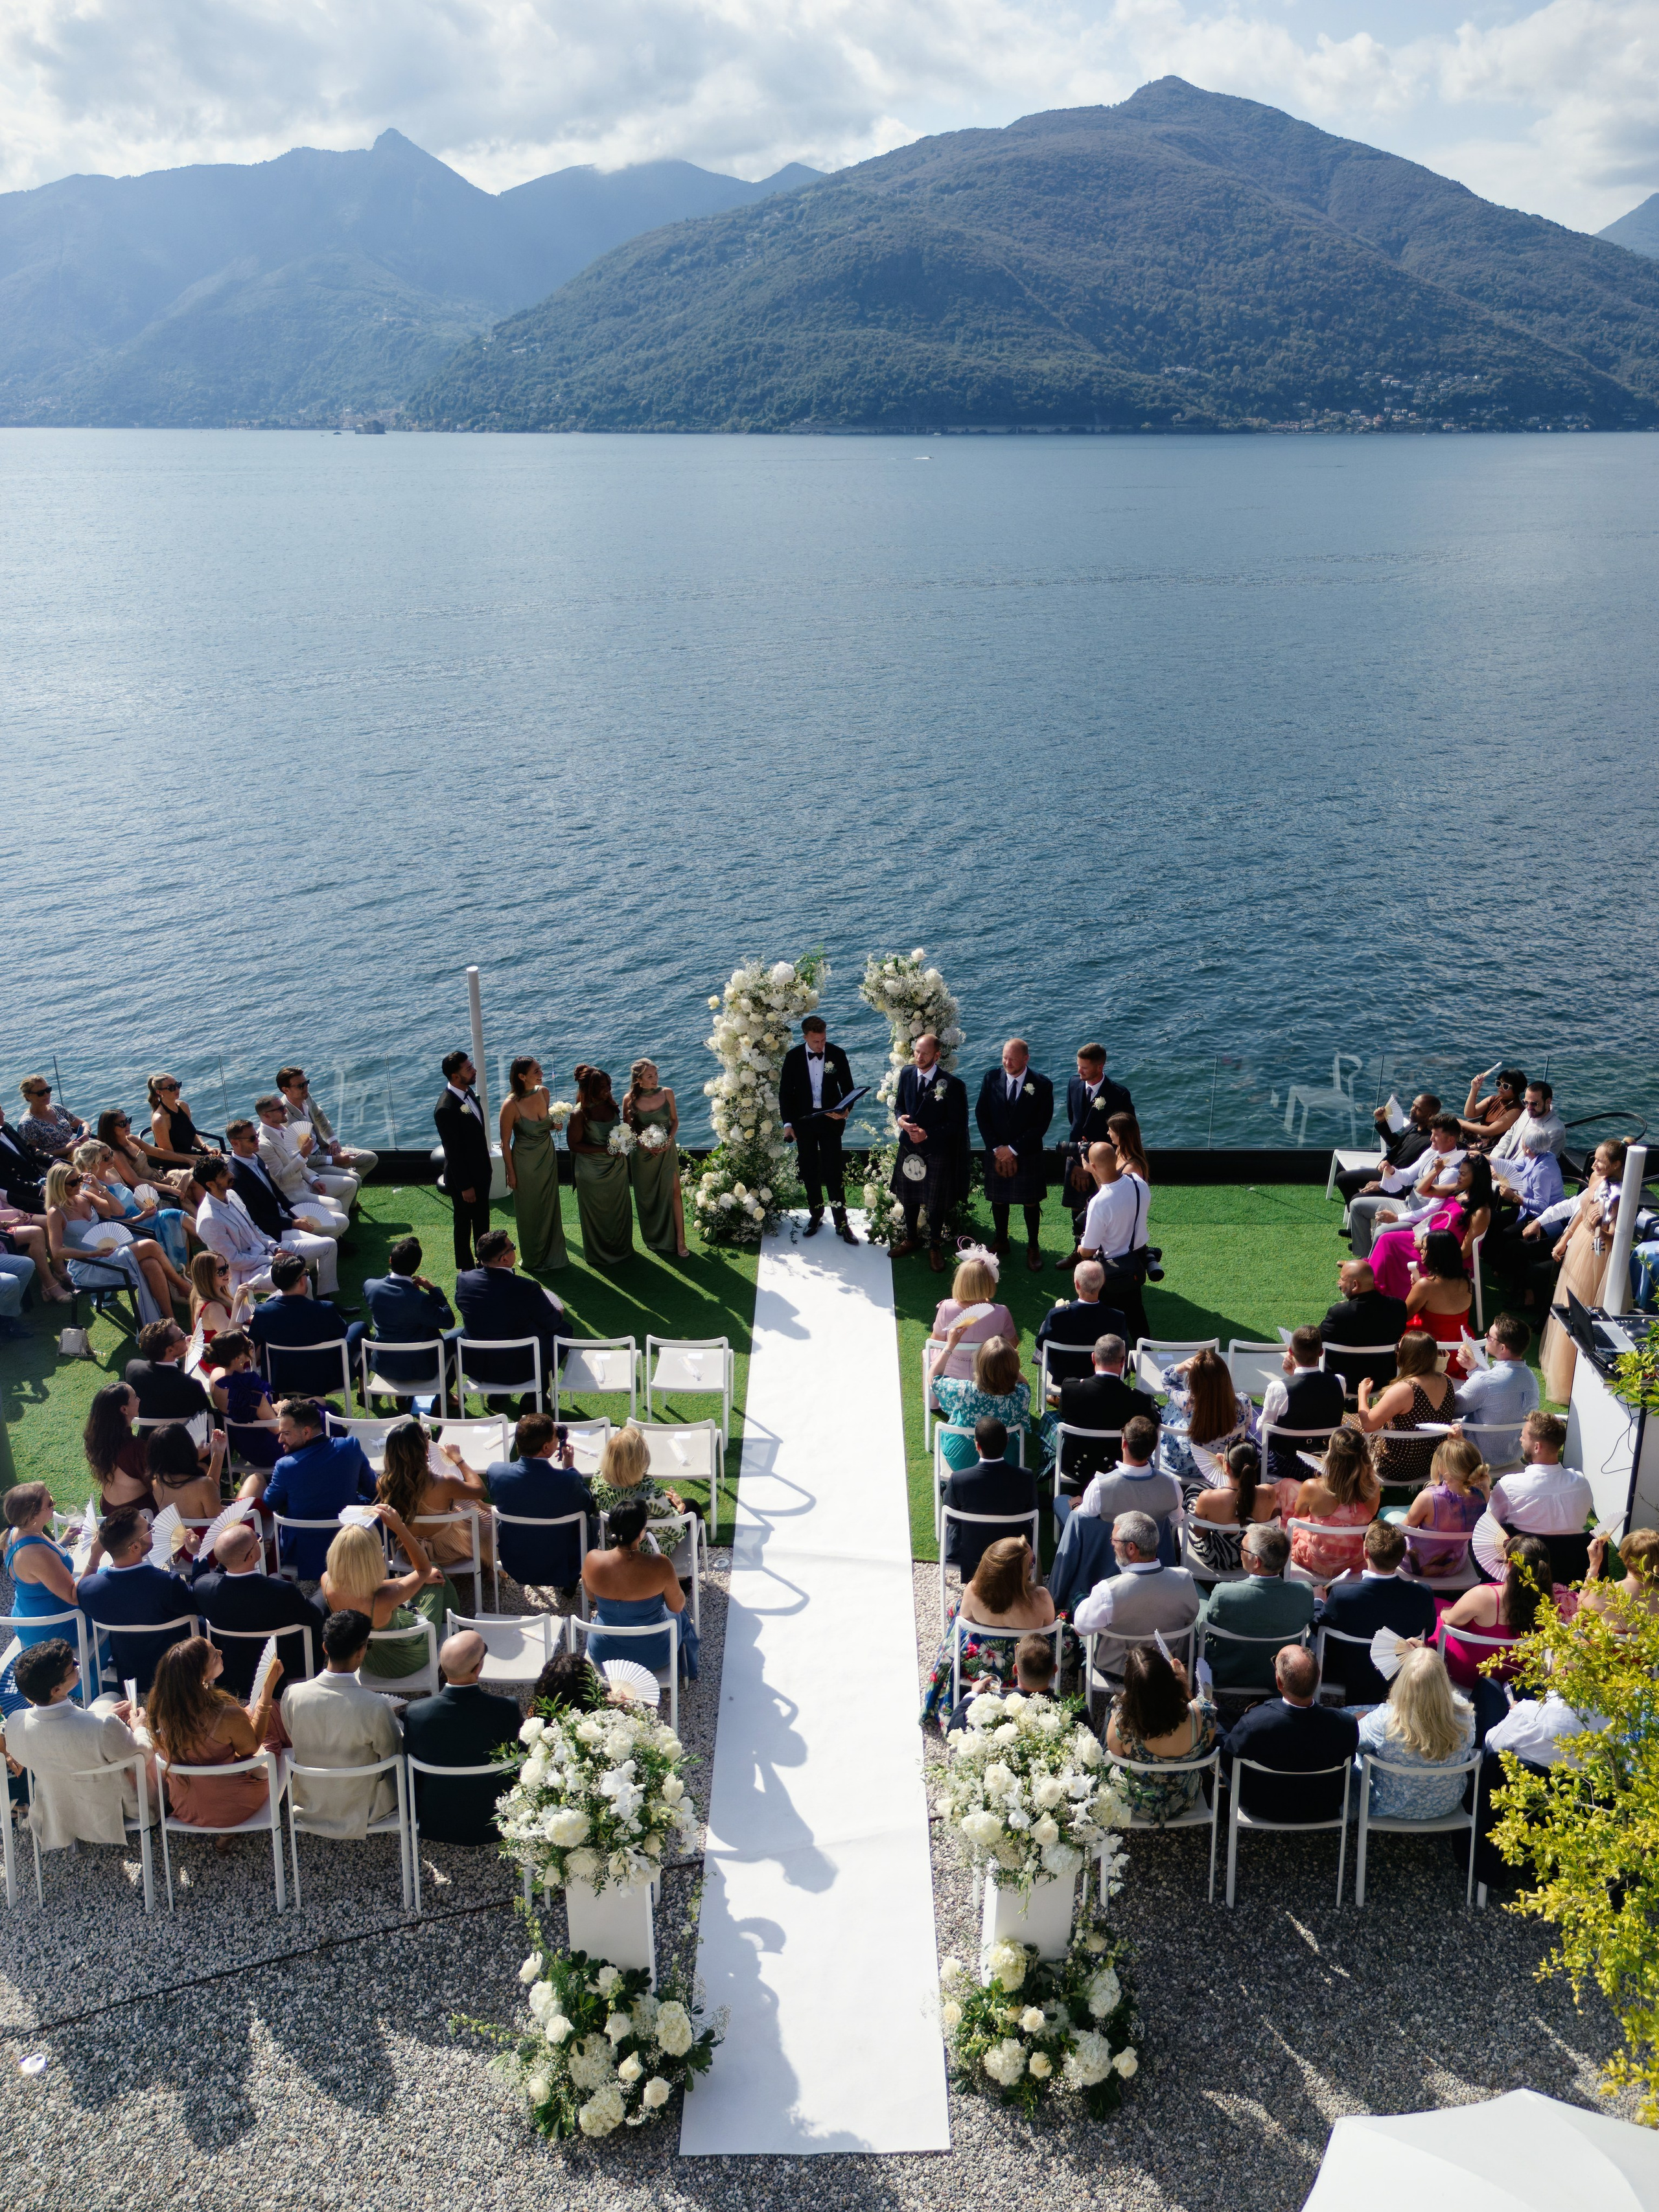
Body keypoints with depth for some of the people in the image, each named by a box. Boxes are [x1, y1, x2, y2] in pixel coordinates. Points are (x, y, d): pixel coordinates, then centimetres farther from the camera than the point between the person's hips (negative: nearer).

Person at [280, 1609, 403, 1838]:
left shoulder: (293, 1695, -21)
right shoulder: (375, 1707, -31)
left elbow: (293, 1740, -1)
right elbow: (393, 1754, -13)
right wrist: (392, 1718, 6)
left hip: (309, 1807, 4)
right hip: (362, 1812, -4)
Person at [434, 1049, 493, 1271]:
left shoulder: (468, 1091, -4)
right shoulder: (446, 1109, -31)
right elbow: (453, 1152, -24)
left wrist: (487, 1164, 15)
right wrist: (464, 1186, -18)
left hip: (480, 1171, 8)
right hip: (463, 1176, -8)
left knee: (482, 1218, 24)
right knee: (464, 1222, 13)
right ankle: (465, 1267, 32)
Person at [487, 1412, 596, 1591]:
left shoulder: (495, 1470, -22)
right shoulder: (568, 1480, -32)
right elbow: (589, 1507, -10)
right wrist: (570, 1468, -3)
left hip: (513, 1566, 3)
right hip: (561, 1569, -3)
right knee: (591, 1521, 24)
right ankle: (570, 1581, 38)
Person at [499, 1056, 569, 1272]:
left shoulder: (543, 1092, -8)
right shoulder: (511, 1105, -25)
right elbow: (505, 1143, -15)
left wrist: (554, 1125, -10)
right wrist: (511, 1173, -10)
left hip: (548, 1158, 5)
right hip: (525, 1163, -5)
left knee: (550, 1207, 18)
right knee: (530, 1211, 13)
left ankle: (552, 1255, 35)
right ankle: (534, 1259, 32)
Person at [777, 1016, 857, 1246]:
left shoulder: (837, 1054, -6)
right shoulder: (793, 1057, -5)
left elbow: (848, 1088, 2)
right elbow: (785, 1092, 1)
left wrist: (846, 1110, -17)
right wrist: (788, 1123, -4)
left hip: (830, 1120, -1)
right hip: (803, 1122, 1)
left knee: (833, 1172, -4)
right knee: (809, 1171, 11)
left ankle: (841, 1223, 3)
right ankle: (815, 1215, 26)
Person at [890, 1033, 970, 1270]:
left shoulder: (951, 1084, -19)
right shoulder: (906, 1074, -2)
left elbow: (956, 1123, -14)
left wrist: (928, 1133, -22)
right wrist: (900, 1118, -12)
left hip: (937, 1151, -5)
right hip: (909, 1147, 5)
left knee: (936, 1203, 10)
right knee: (909, 1198, 19)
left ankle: (935, 1246, 29)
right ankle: (911, 1239, 40)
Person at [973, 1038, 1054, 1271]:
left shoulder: (1042, 1085, -12)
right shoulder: (992, 1078, -5)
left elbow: (1041, 1125, -12)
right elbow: (981, 1115, -2)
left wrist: (1013, 1149, -15)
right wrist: (997, 1149, -10)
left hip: (1028, 1156, -2)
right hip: (996, 1153, 2)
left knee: (1031, 1202, 9)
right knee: (998, 1200, 14)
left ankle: (1033, 1247, 23)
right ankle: (1000, 1241, 32)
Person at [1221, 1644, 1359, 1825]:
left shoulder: (1253, 1723, -37)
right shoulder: (1347, 1724, -31)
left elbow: (1226, 1754, -14)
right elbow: (1348, 1761, -7)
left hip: (1263, 1809, -2)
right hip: (1323, 1812, 2)